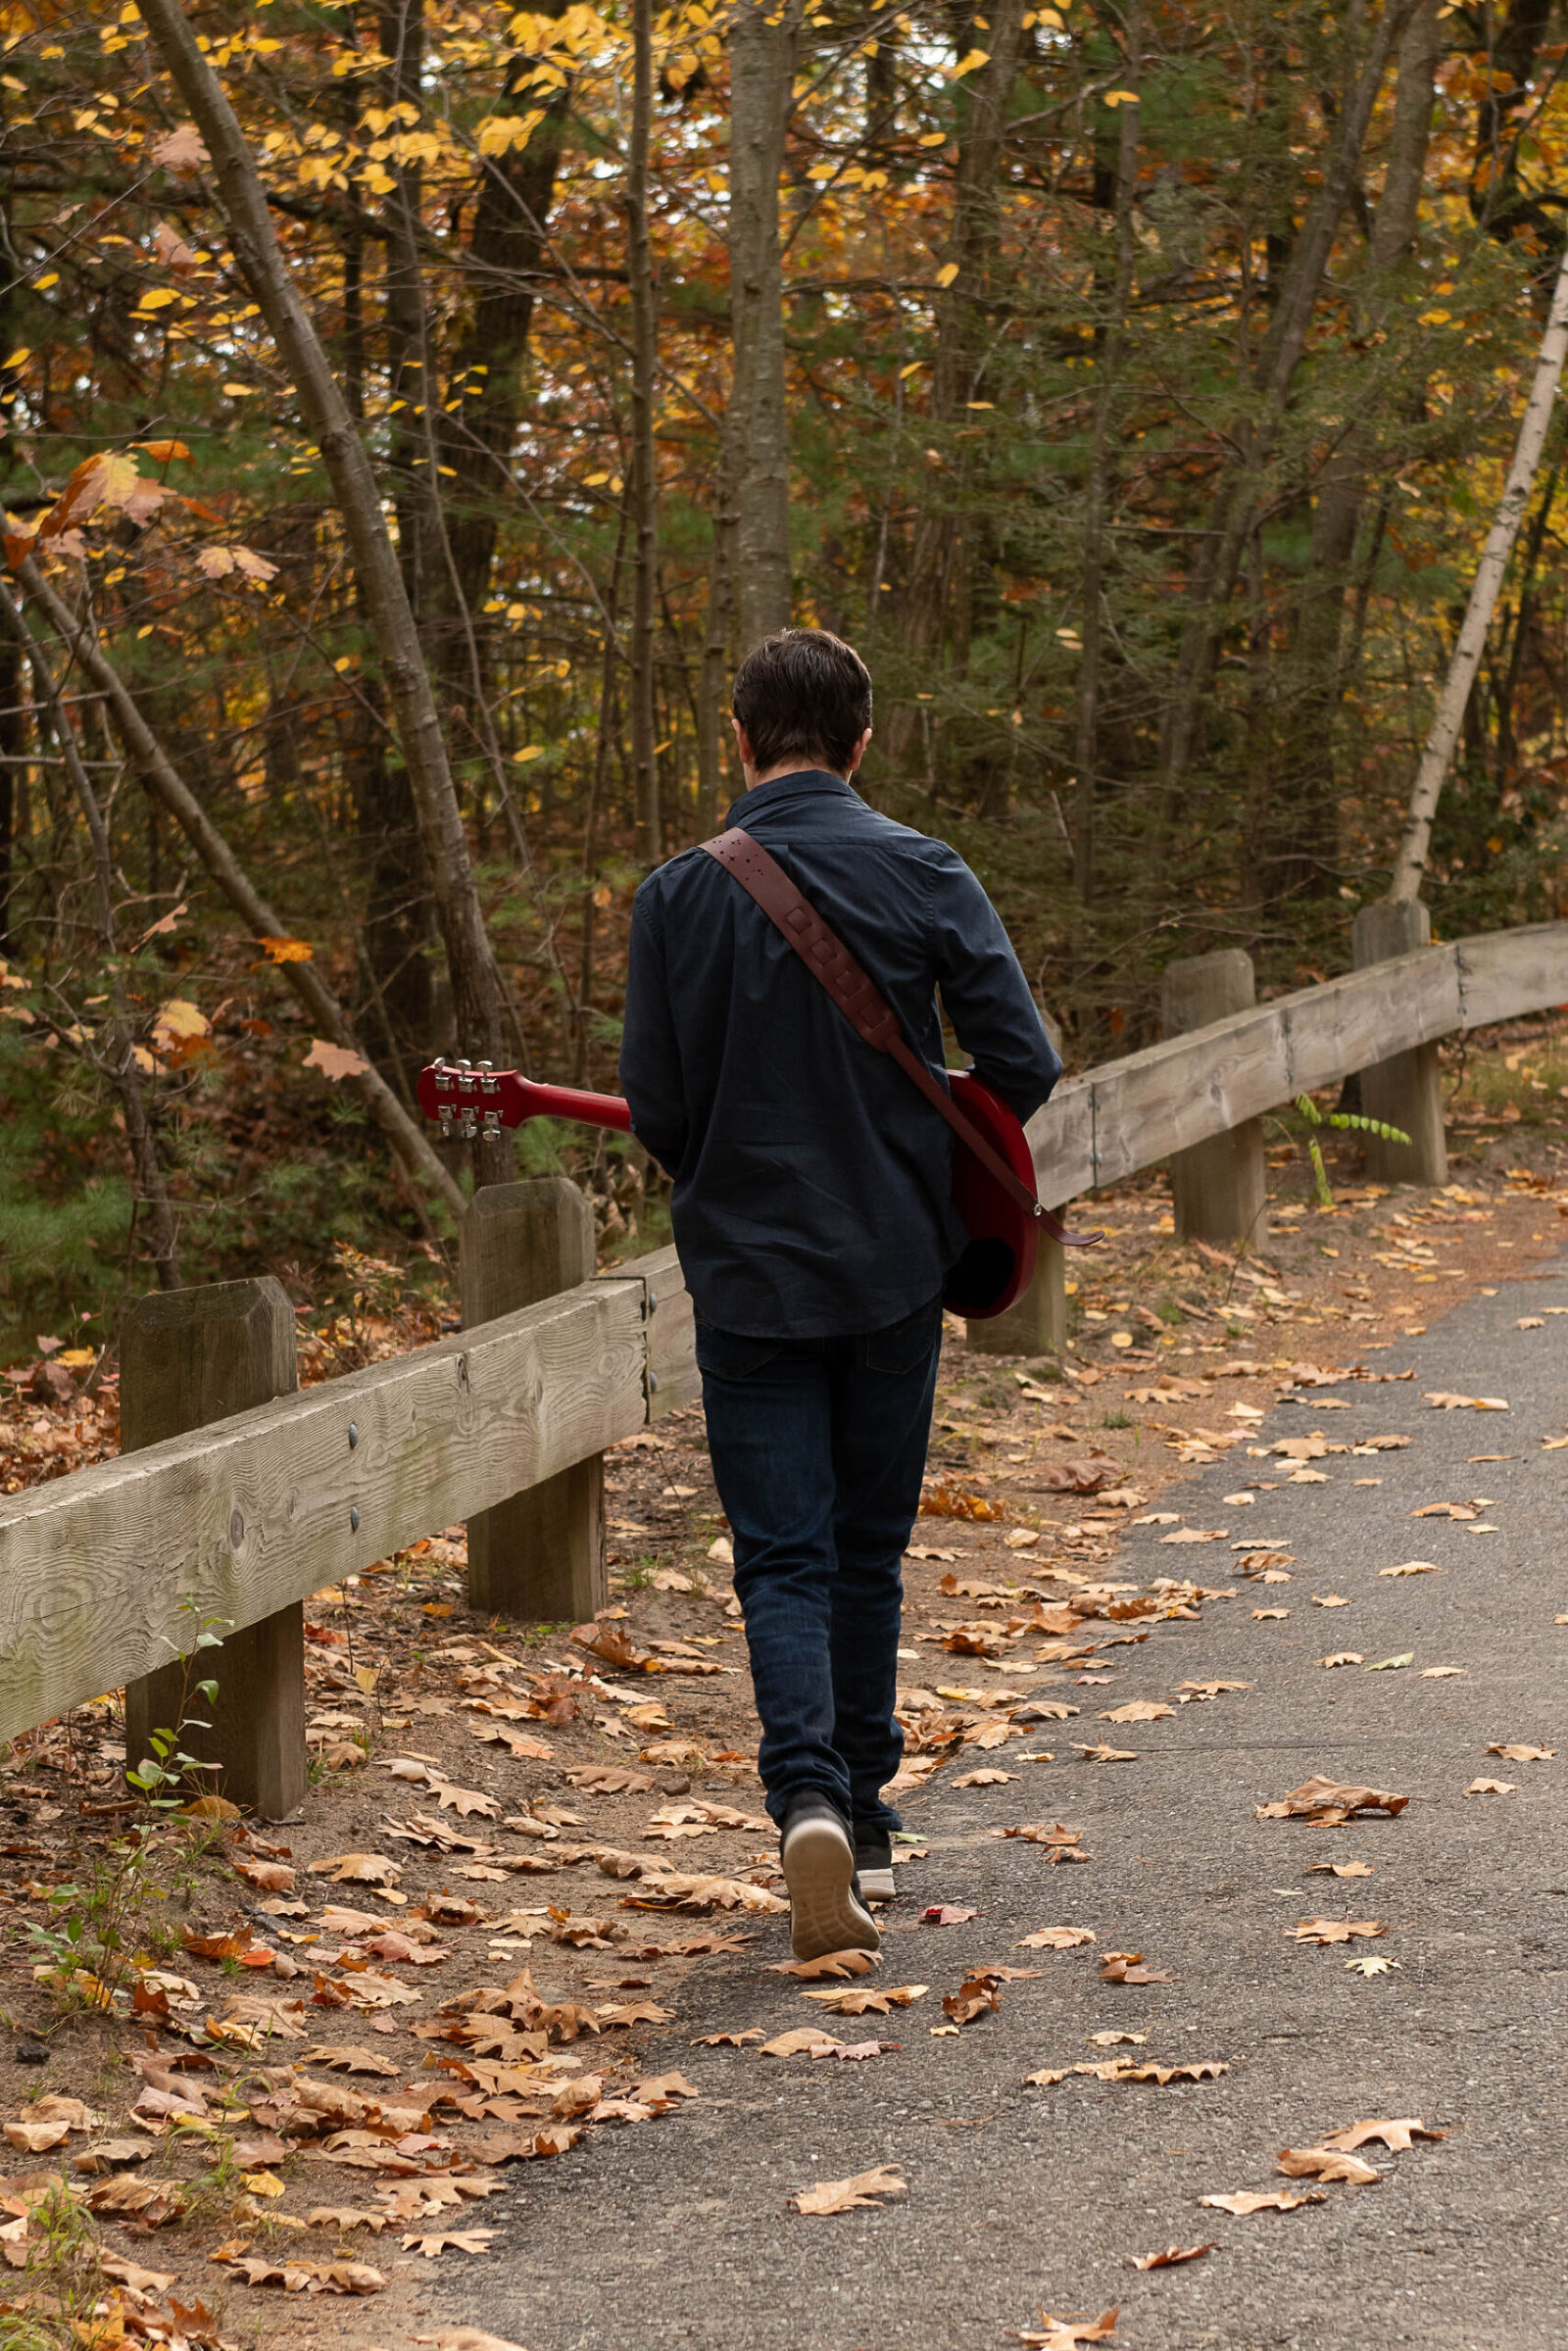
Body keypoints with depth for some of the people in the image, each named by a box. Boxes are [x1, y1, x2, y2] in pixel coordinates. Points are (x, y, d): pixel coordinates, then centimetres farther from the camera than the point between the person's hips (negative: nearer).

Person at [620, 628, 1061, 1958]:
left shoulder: (679, 897, -6)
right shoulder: (924, 878, -6)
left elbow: (655, 1108, -4)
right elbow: (1024, 1066, -7)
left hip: (747, 1275, -1)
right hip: (896, 1264, 1)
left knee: (783, 1559, 1)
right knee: (869, 1549, 15)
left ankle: (809, 1799, -21)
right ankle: (867, 1818, 23)